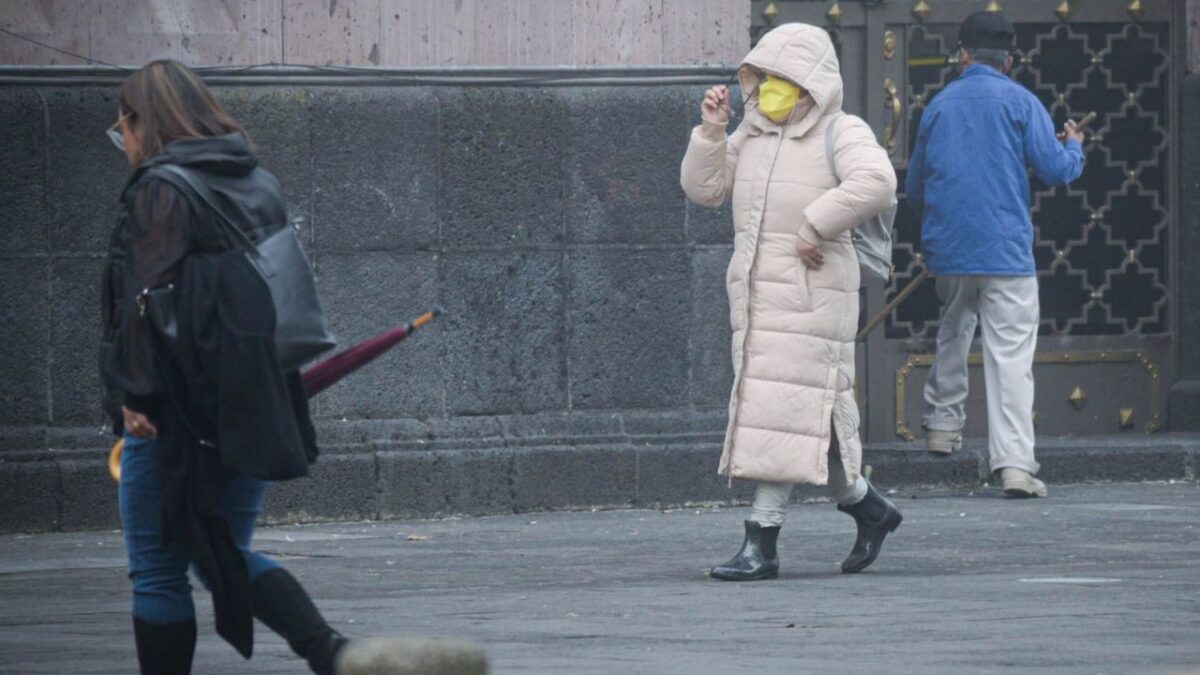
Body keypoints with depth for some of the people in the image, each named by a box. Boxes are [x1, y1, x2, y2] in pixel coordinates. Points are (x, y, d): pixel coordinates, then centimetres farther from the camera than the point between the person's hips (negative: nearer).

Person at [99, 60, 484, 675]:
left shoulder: (160, 191, -9)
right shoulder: (258, 185, 14)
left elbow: (150, 300, -19)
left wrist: (136, 398, -21)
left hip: (181, 414, -8)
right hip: (254, 410, 8)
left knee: (158, 570, 3)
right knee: (225, 555, 17)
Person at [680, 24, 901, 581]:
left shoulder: (841, 133, -5)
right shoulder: (752, 134, 18)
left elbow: (875, 182, -24)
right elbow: (705, 189, 16)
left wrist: (815, 226, -22)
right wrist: (711, 133, 3)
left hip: (810, 292, -8)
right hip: (754, 292, 8)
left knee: (786, 409, -11)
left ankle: (762, 540, -11)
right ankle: (867, 507, 23)